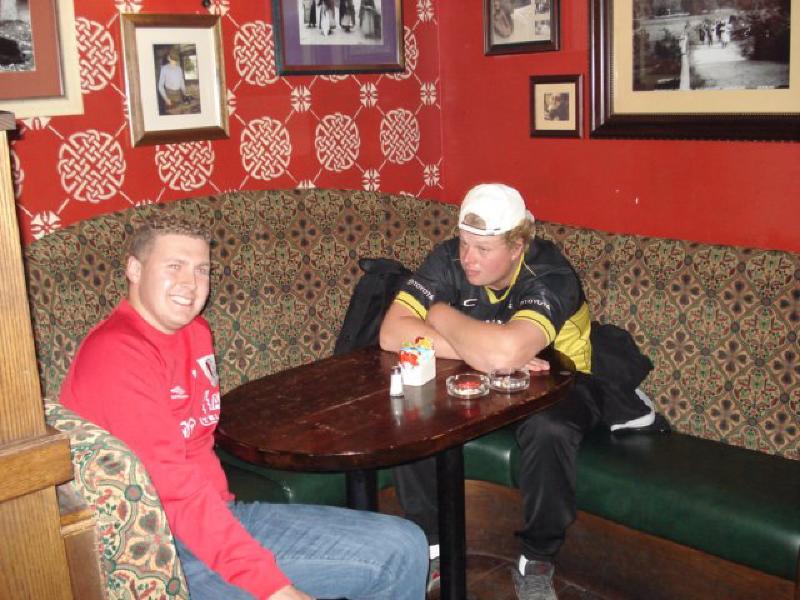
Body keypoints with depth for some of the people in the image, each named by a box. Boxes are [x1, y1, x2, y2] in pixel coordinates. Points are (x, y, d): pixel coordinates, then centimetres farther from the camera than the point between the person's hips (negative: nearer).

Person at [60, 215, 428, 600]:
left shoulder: (195, 331, 9)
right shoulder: (118, 353, -19)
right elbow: (171, 487, -26)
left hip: (213, 509, 8)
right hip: (171, 546, -8)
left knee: (404, 546, 2)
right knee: (397, 553, -15)